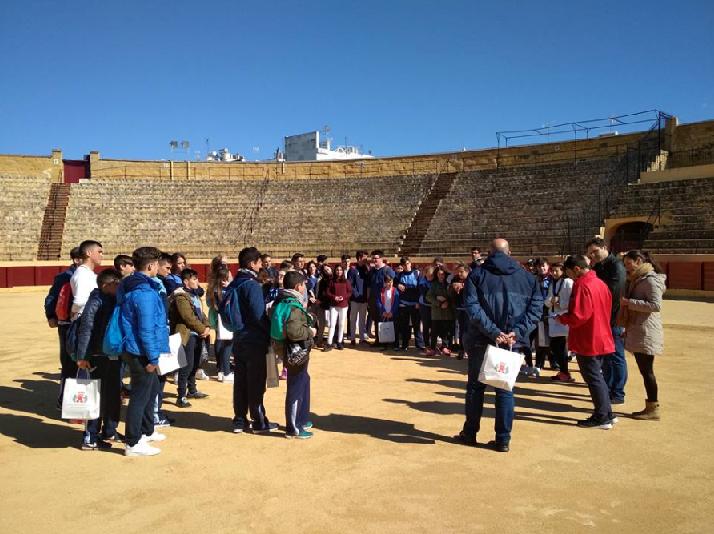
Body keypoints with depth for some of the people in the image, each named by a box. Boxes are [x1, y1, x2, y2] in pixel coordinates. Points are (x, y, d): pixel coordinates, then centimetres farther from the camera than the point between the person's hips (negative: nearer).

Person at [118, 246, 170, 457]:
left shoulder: (129, 285, 9)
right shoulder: (145, 292, -22)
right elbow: (146, 329, -24)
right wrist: (152, 357, -18)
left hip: (134, 350, 10)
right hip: (141, 352, -10)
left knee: (152, 388, 23)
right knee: (140, 396, 0)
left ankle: (146, 431, 37)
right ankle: (133, 443, 11)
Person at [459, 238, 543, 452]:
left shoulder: (477, 274, 0)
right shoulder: (527, 276, 6)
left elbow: (472, 307, -13)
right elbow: (536, 308, -4)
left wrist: (492, 331, -17)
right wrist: (517, 332, -11)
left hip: (481, 340, -1)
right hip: (512, 342, 2)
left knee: (475, 386, 12)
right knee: (505, 390, 10)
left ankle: (470, 433, 21)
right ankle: (503, 439, 13)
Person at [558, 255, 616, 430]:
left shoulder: (583, 286, -20)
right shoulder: (600, 283, 9)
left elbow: (578, 316, -24)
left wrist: (562, 318, -7)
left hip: (587, 342, -9)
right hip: (601, 339, 9)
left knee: (593, 378, 1)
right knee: (597, 377, 18)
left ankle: (602, 418, 10)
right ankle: (607, 414, 25)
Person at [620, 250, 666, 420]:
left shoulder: (650, 280, -13)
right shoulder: (637, 280, 17)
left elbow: (656, 305, -23)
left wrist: (629, 302, -22)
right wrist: (628, 328, 20)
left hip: (646, 332, -9)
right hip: (637, 331, 9)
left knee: (647, 370, -4)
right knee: (644, 370, 12)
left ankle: (653, 409, 4)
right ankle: (650, 406, 18)